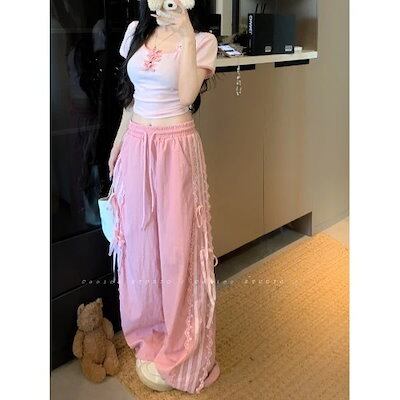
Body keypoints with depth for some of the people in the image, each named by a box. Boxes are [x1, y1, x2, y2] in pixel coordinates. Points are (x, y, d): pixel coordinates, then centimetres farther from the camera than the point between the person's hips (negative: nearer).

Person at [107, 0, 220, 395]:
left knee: (177, 243, 1)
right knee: (139, 240, 11)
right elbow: (130, 96, 15)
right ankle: (147, 331, 32)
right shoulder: (135, 32, 10)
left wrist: (186, 35, -19)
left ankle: (175, 348, 18)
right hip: (136, 147, 5)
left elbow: (186, 95, -19)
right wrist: (117, 147, 16)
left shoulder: (202, 40, -5)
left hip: (176, 150, -5)